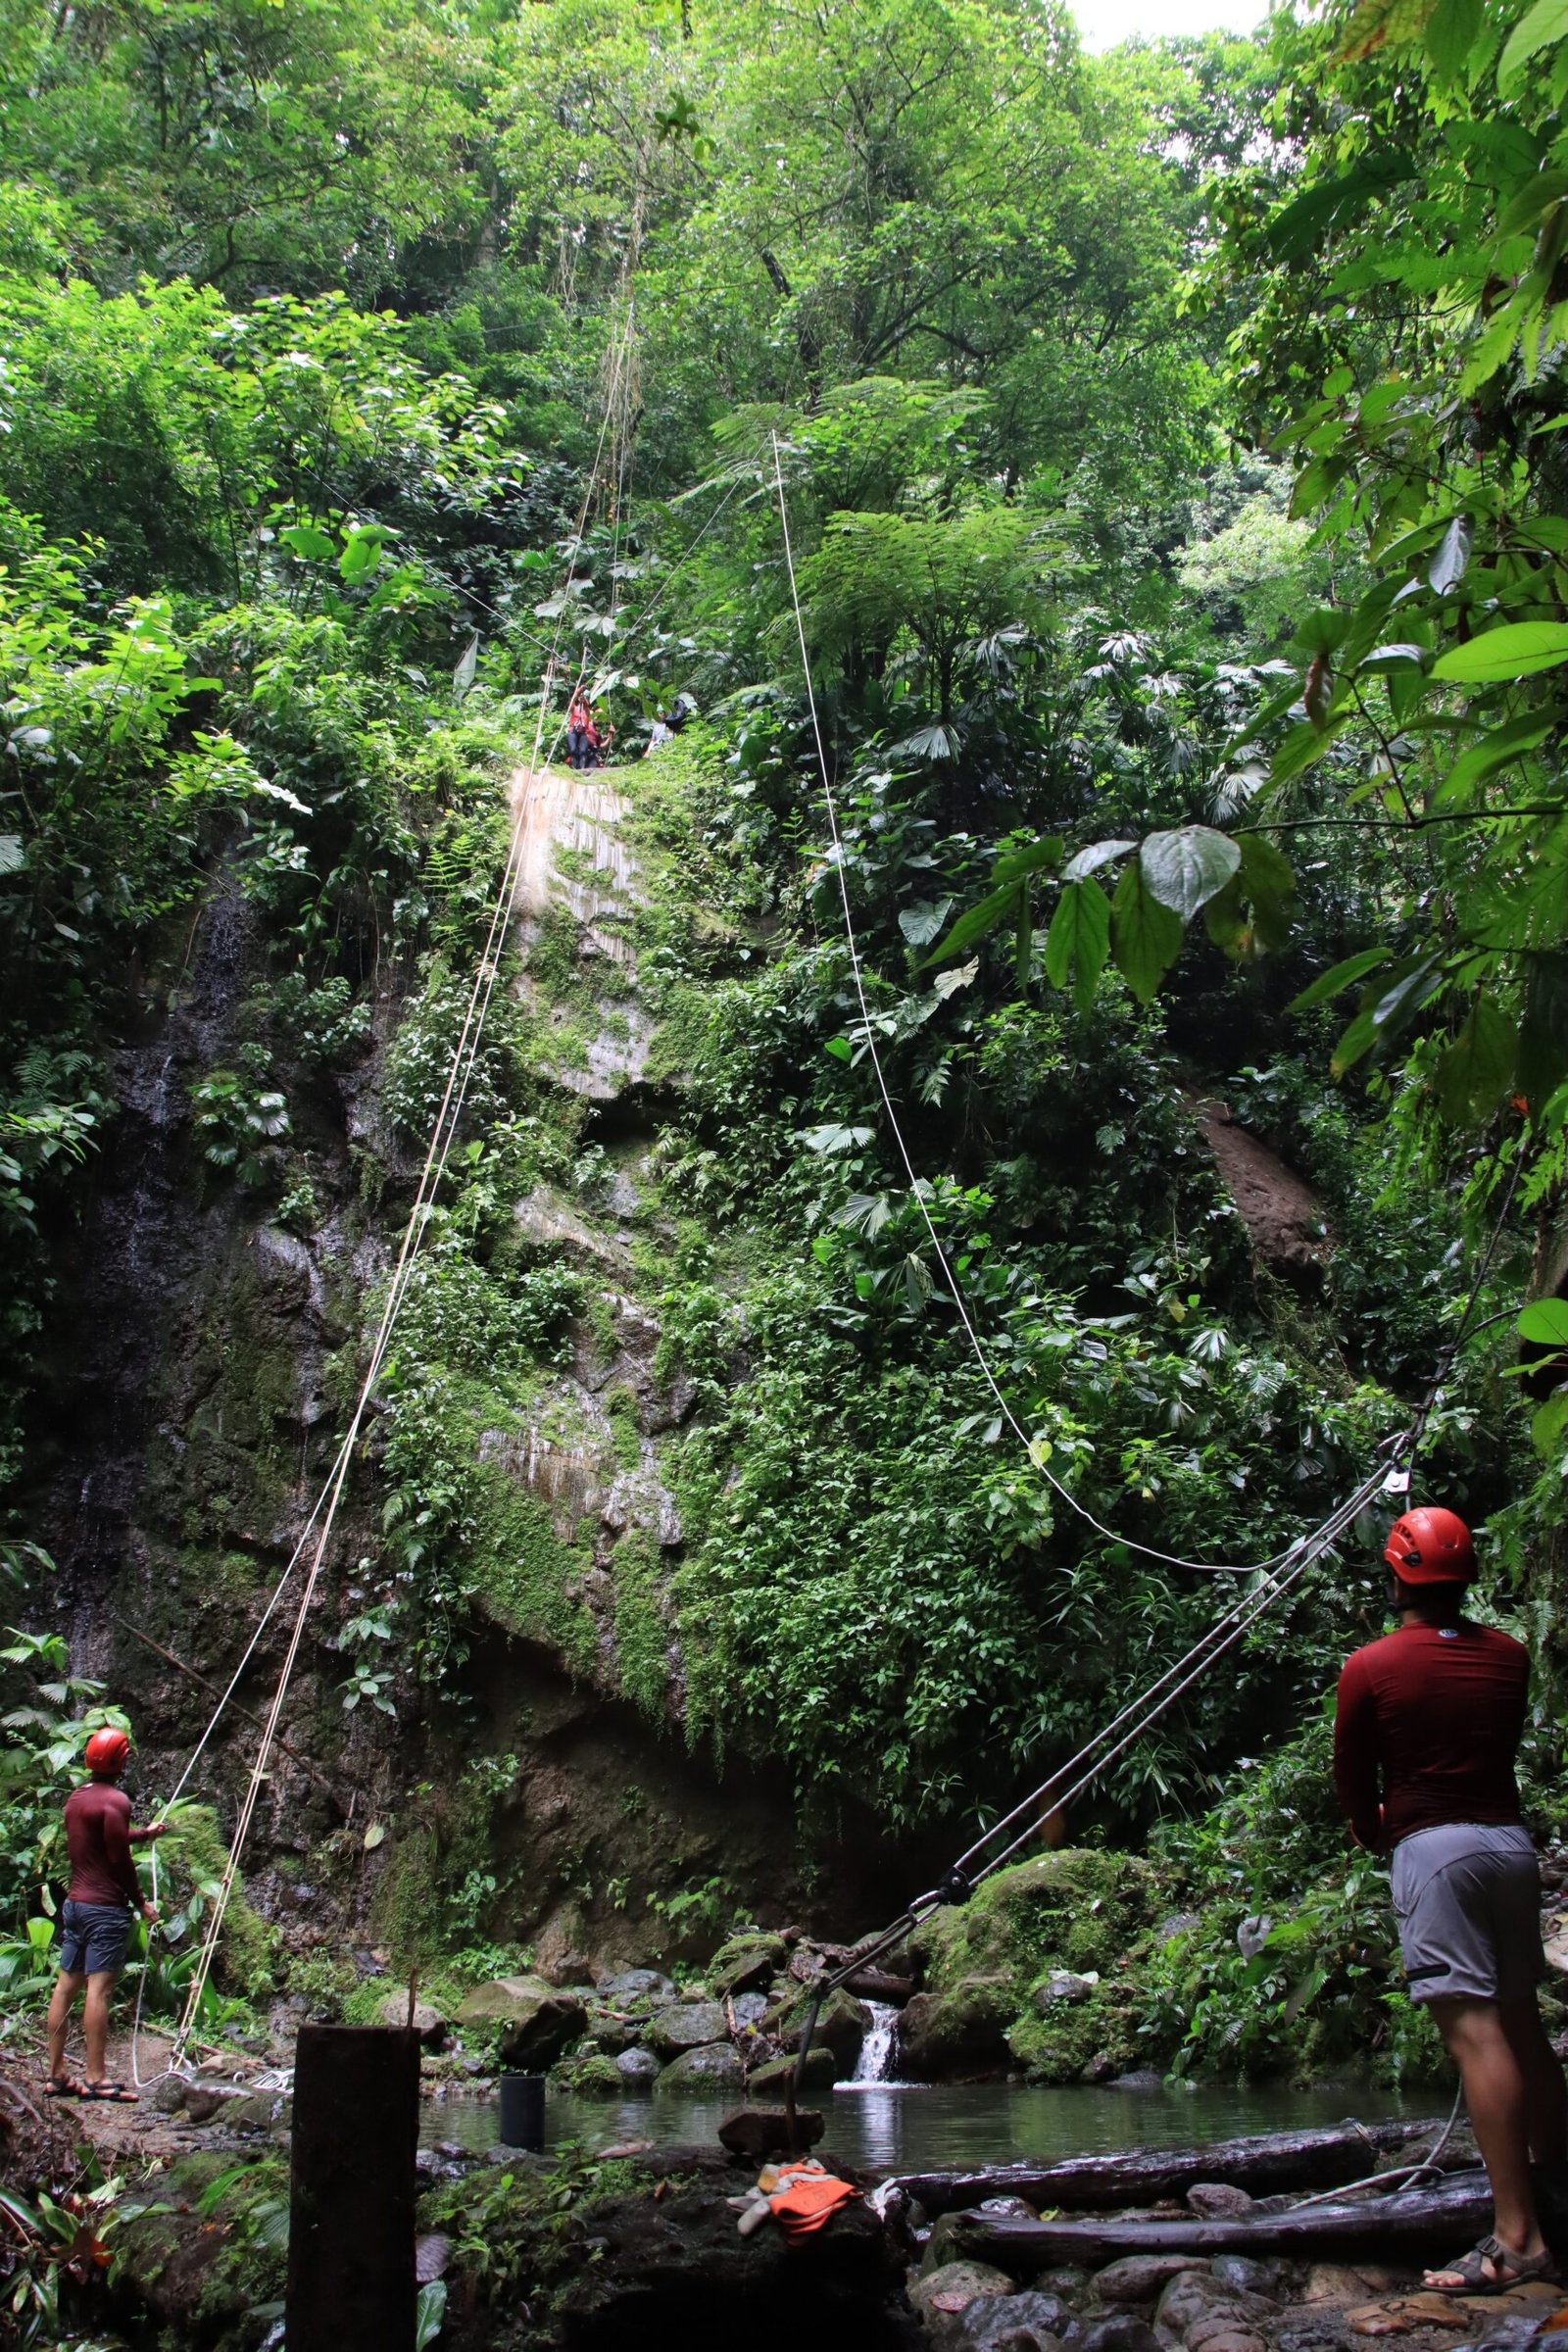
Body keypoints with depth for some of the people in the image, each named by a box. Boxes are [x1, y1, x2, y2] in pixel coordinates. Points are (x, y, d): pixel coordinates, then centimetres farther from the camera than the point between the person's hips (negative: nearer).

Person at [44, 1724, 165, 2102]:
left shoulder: (76, 1797, 13)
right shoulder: (115, 1800, -14)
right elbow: (119, 1858, -16)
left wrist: (145, 1833, 40)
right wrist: (141, 1902, -6)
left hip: (75, 1902, 9)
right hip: (106, 1907, -9)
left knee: (65, 1986, 9)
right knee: (98, 1989, -7)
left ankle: (56, 2075, 13)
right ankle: (96, 2078, -6)